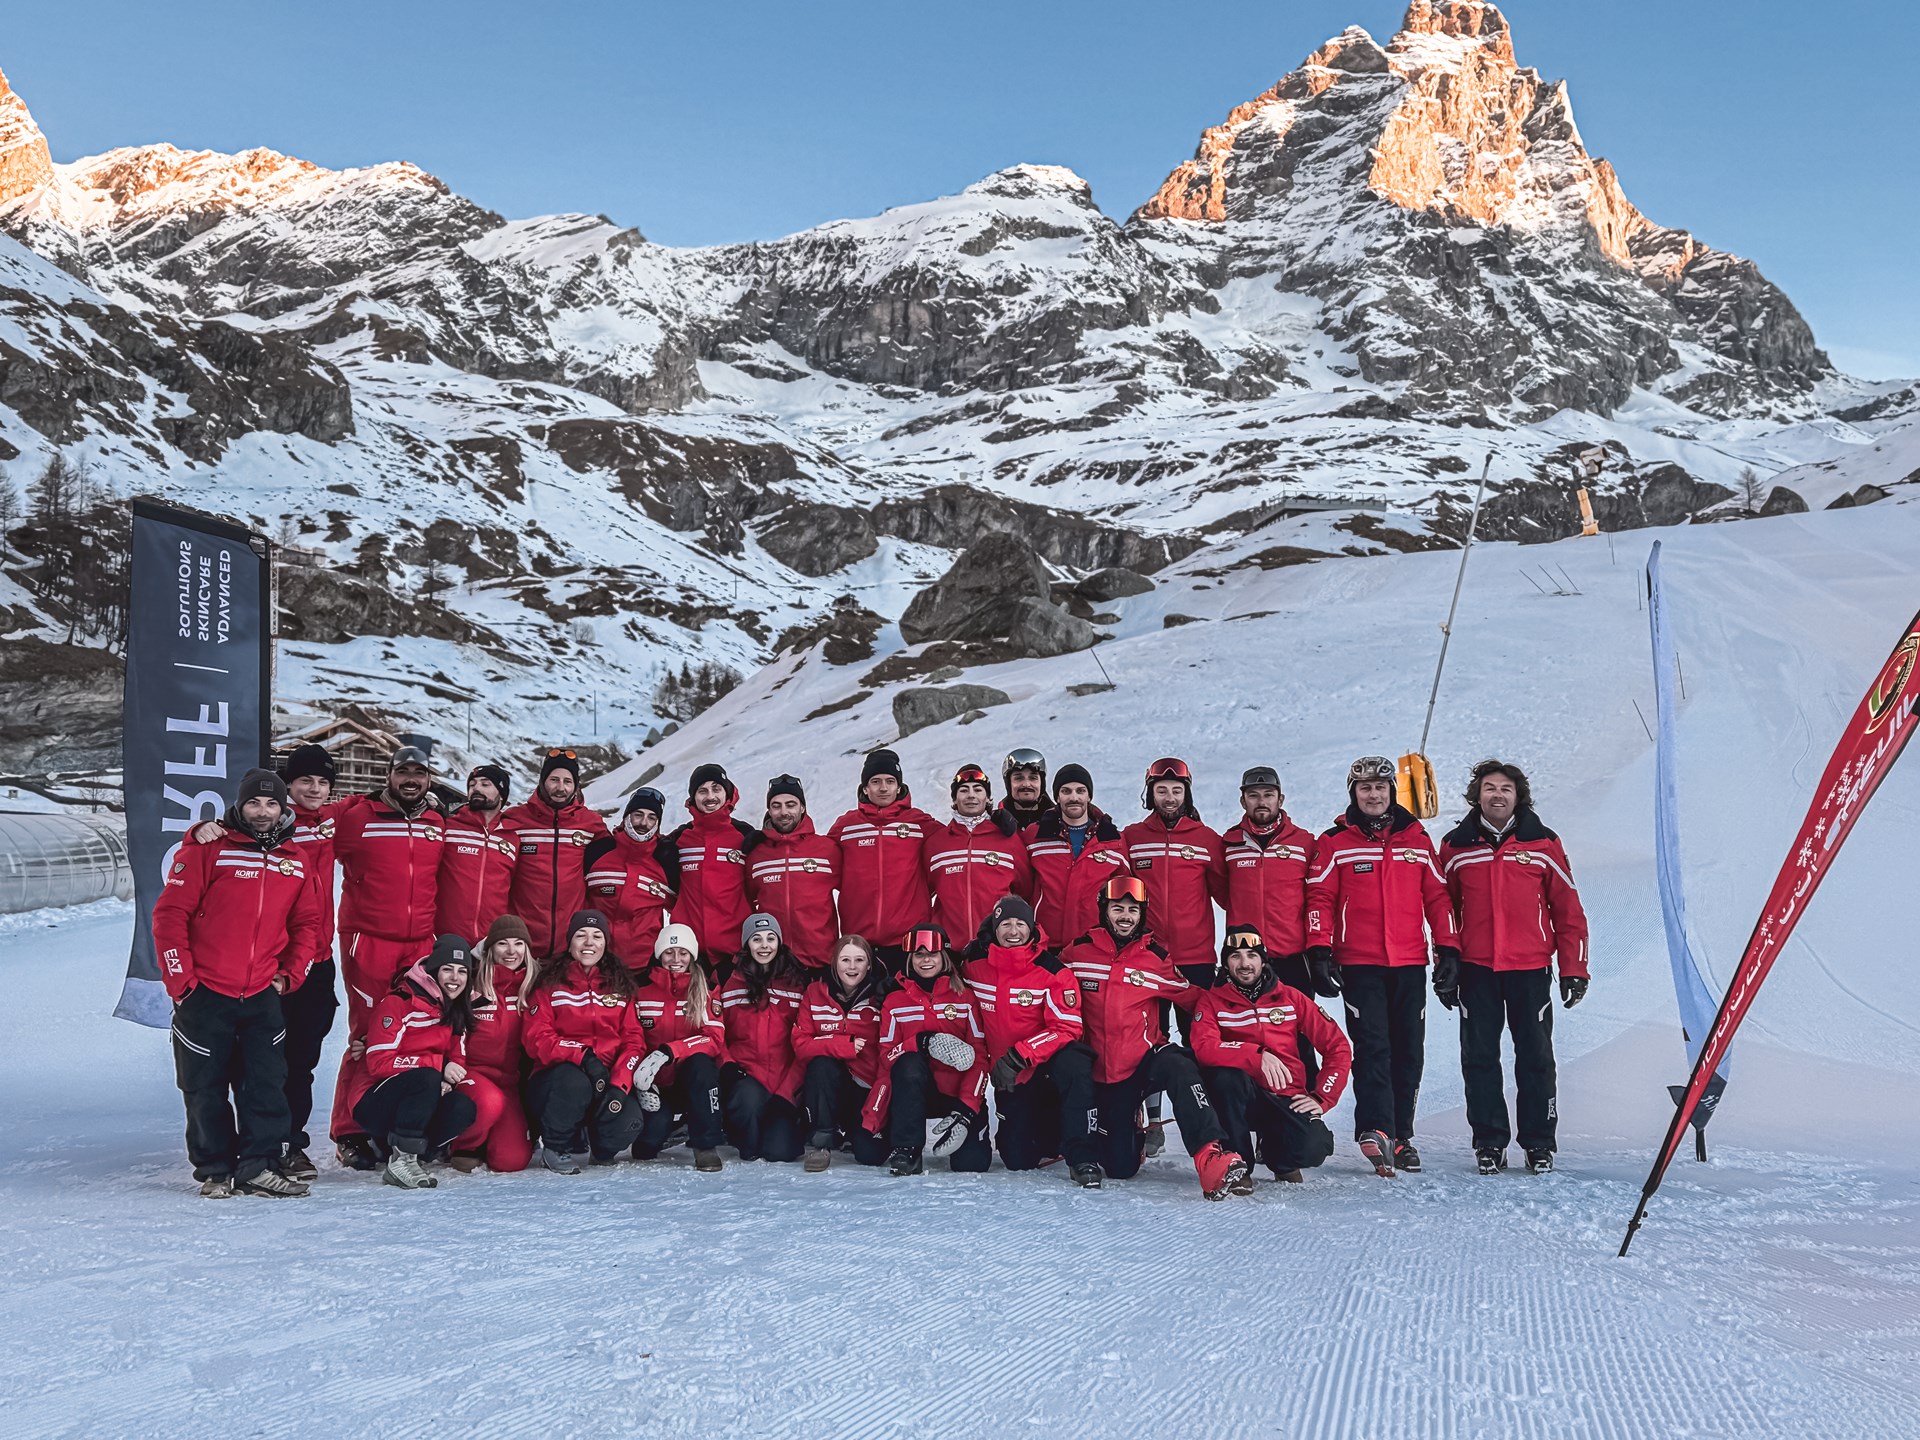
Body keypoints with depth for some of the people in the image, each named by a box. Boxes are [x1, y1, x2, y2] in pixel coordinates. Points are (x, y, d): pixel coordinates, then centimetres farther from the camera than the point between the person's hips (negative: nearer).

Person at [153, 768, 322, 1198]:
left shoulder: (295, 860, 8)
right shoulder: (208, 849, -6)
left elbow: (306, 922, 16)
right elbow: (169, 914, -7)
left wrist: (289, 974, 5)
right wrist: (180, 980, -9)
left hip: (262, 995, 3)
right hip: (204, 994, -3)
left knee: (267, 1082, 0)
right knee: (206, 1087, 6)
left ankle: (259, 1166, 8)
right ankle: (214, 1170, 19)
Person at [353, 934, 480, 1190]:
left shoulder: (458, 1012, 10)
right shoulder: (397, 1002, -12)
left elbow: (458, 1061, 11)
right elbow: (379, 1063, -18)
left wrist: (450, 1080, -14)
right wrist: (439, 1066, -25)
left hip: (422, 1105, 6)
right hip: (375, 1105, -6)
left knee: (463, 1106, -25)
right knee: (428, 1076, -35)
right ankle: (402, 1158, -26)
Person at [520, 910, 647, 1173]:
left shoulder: (620, 985, 12)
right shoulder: (550, 983, 3)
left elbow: (634, 1040, 4)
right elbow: (536, 1039, -7)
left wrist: (619, 1084, -14)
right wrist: (583, 1055, -24)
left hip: (607, 1080, 2)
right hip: (555, 1078, -2)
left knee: (628, 1124, -29)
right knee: (574, 1082, -38)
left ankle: (588, 1143, 9)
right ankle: (557, 1146, -6)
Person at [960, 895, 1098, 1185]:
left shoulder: (1051, 970, -15)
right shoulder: (973, 963, -5)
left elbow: (1067, 1028, -19)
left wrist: (1020, 1055, -28)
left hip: (1049, 1065, -3)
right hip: (1008, 1077, 4)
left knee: (1073, 1064, -39)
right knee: (1018, 1160, -2)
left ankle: (1081, 1159, -30)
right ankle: (1051, 1134, 32)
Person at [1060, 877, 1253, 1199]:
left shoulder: (1155, 958, 0)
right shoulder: (1079, 953, -1)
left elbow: (1192, 997, 7)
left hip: (1146, 1061, -1)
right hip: (1103, 1073, 1)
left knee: (1178, 1066, -37)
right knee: (1120, 1168, -1)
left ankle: (1213, 1158, -45)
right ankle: (1130, 1135, 37)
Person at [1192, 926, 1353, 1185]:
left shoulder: (1291, 997, 8)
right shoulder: (1213, 1001, 2)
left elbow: (1337, 1047, 8)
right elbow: (1204, 1048, -17)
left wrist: (1321, 1098, -2)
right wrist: (1257, 1055, -27)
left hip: (1287, 1100, 1)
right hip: (1239, 1098, -1)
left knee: (1312, 1148, -29)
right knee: (1226, 1074, -35)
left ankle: (1273, 1150, 10)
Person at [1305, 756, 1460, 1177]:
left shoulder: (1417, 839, 12)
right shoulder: (1334, 843, 5)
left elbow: (1437, 896, 13)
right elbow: (1319, 898, 1)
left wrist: (1447, 949, 8)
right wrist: (1319, 949, -7)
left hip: (1410, 963, 3)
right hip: (1359, 964, -3)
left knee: (1409, 1050, 5)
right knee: (1372, 1047, -11)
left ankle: (1400, 1134, 14)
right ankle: (1375, 1130, -13)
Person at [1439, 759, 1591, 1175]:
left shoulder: (1543, 844, 3)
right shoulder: (1455, 846, 5)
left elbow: (1568, 910, 5)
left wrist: (1574, 969, 1)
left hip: (1530, 969, -1)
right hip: (1476, 969, 1)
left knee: (1535, 1057, 5)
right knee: (1479, 1058, 4)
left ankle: (1539, 1143, 16)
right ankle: (1489, 1142, 14)